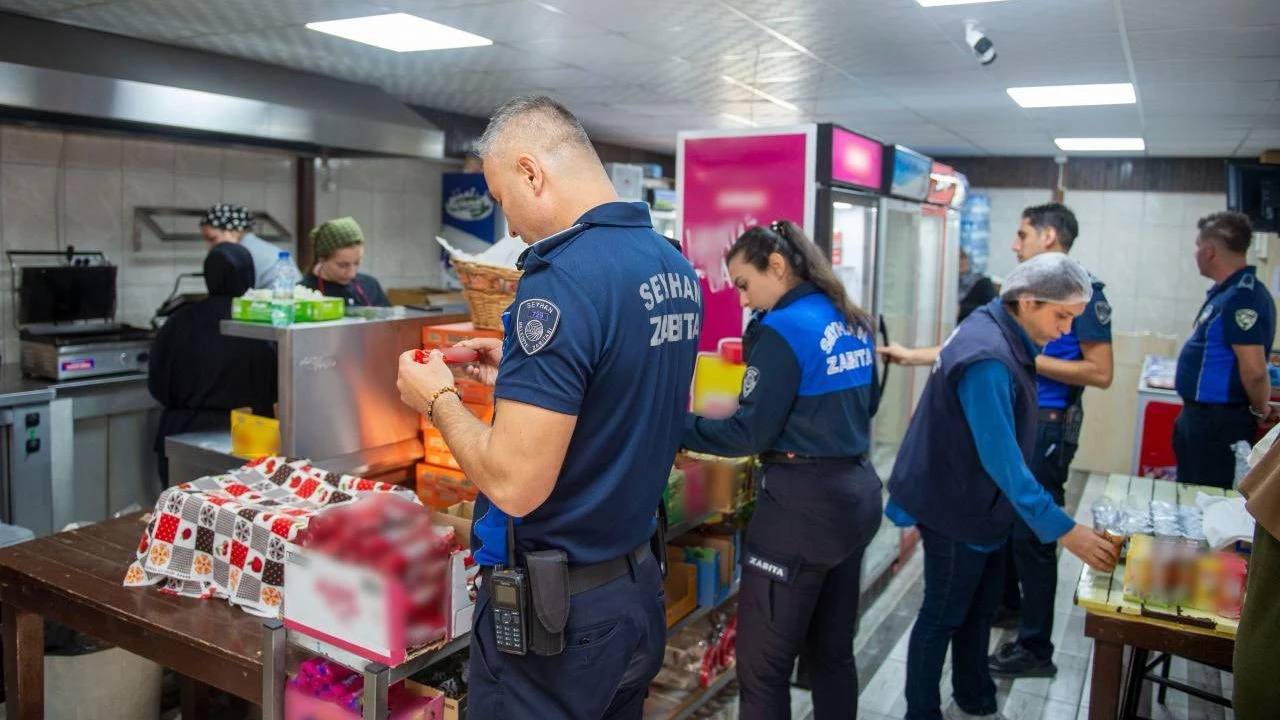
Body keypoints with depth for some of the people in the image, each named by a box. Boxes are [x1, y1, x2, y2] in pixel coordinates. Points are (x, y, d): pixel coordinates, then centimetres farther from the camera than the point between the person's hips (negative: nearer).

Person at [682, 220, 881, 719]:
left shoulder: (784, 328, -15)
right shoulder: (855, 324, 10)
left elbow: (750, 434, -16)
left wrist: (673, 426, -9)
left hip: (804, 502, -9)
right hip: (858, 492, 9)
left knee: (762, 665, 1)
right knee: (832, 650, 19)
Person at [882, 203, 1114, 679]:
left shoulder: (1082, 291, -13)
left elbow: (1101, 373, -18)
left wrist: (1028, 360, -18)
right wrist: (912, 356, 13)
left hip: (1046, 426, -9)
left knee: (1031, 534, -3)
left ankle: (1035, 649, 10)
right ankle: (1006, 603, 41)